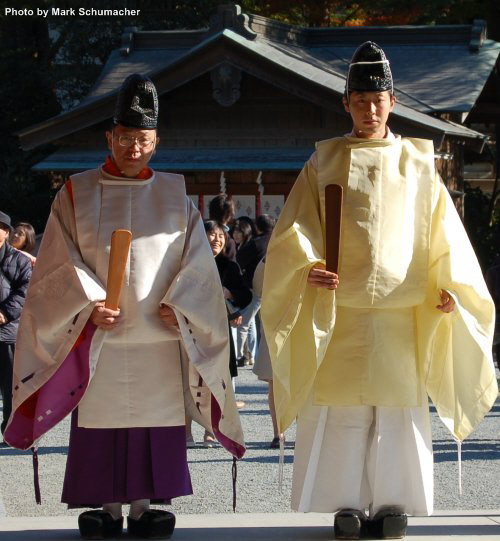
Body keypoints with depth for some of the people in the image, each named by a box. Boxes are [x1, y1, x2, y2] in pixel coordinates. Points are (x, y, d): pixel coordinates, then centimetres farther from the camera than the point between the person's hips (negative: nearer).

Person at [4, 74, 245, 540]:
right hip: (98, 336, -1)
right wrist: (89, 304, -14)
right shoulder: (77, 194, 4)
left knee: (155, 419, 0)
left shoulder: (174, 195, 9)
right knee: (102, 420, 0)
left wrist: (177, 304, -10)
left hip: (160, 337, 1)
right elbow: (61, 262, 0)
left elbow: (197, 261, 6)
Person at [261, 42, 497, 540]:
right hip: (339, 307, -1)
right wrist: (306, 268, -19)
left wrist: (449, 287, -9)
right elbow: (293, 230, 1)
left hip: (400, 311, 1)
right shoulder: (324, 163, 6)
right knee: (341, 408, -2)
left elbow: (442, 236, 6)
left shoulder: (416, 164, 8)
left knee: (398, 406, 0)